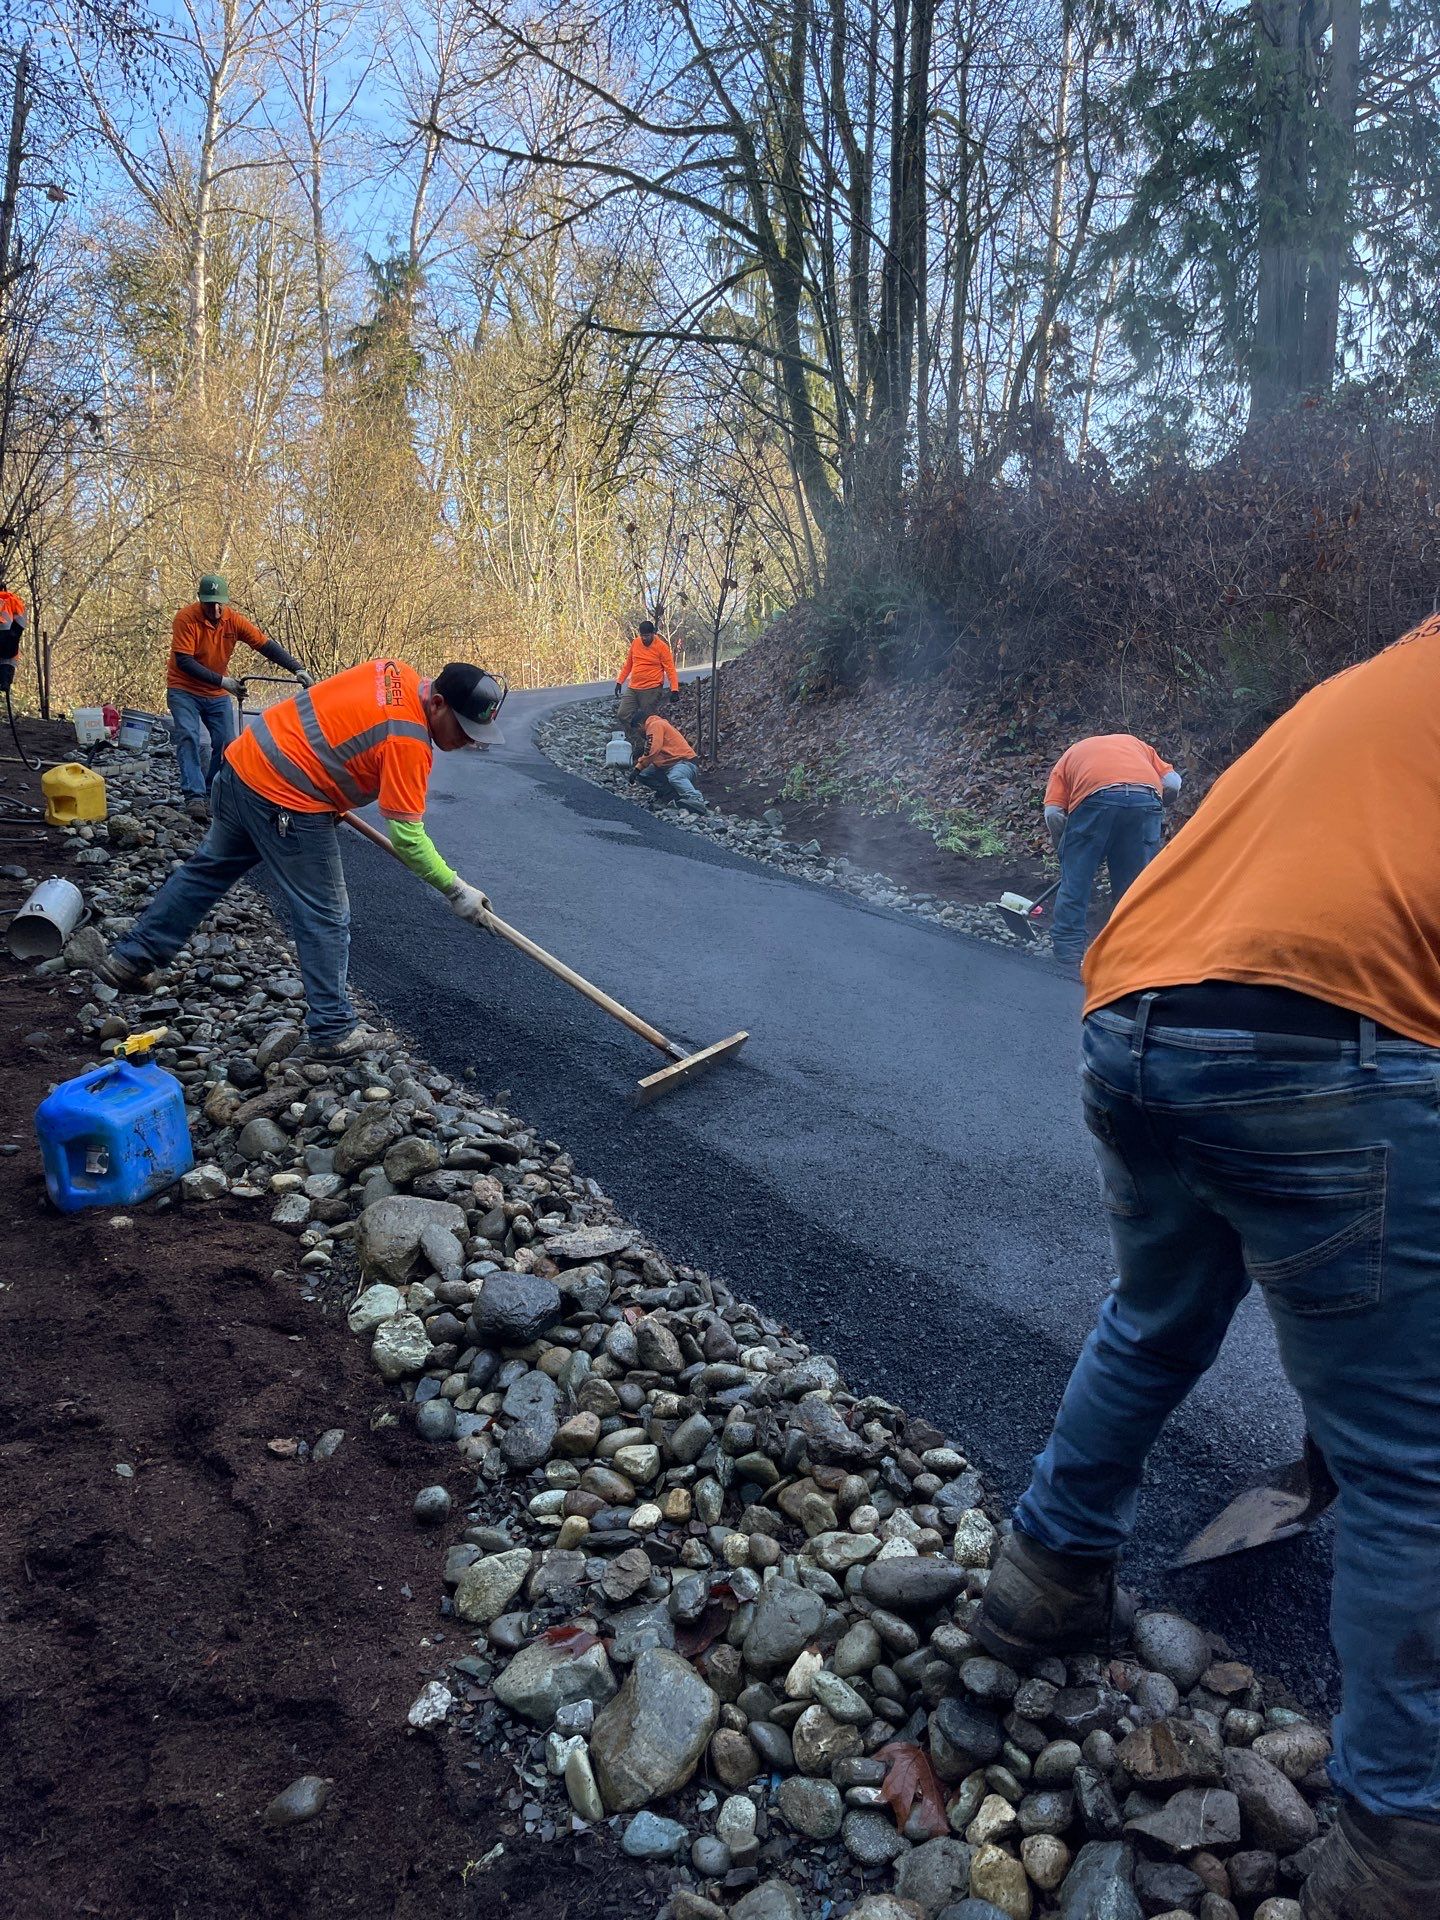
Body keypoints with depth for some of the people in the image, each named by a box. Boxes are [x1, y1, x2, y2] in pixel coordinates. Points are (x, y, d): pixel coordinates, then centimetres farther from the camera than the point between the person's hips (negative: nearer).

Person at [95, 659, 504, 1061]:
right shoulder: (408, 742, -21)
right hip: (285, 802, -9)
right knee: (325, 918, 1)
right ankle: (334, 1031, 10)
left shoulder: (398, 673, 2)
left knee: (207, 868, 24)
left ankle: (130, 958, 37)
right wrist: (457, 891, -14)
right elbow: (407, 838, -20)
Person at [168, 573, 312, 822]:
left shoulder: (234, 621, -9)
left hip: (218, 695, 5)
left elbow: (266, 646, -13)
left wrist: (297, 669, -25)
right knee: (189, 737, -21)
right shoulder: (186, 619, -20)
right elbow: (184, 662, -25)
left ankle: (211, 795, 9)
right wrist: (222, 681, -31)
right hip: (184, 691, -5)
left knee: (226, 743, -2)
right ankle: (194, 796, -28)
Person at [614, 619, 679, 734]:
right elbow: (628, 665, 18)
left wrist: (674, 689, -19)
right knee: (622, 715, -4)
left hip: (652, 690, -5)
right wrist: (620, 681, 15)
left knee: (646, 720, -4)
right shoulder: (635, 643, 8)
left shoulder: (662, 647, -7)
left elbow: (670, 669, -9)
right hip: (632, 689, 5)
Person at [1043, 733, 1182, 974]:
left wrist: (1067, 851, 23)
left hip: (1095, 797, -2)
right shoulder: (1134, 742, 39)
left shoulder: (1068, 757, 31)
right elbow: (1172, 783, 21)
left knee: (1075, 882, 9)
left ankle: (1068, 963, 9)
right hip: (1146, 798, 2)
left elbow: (1053, 814, 12)